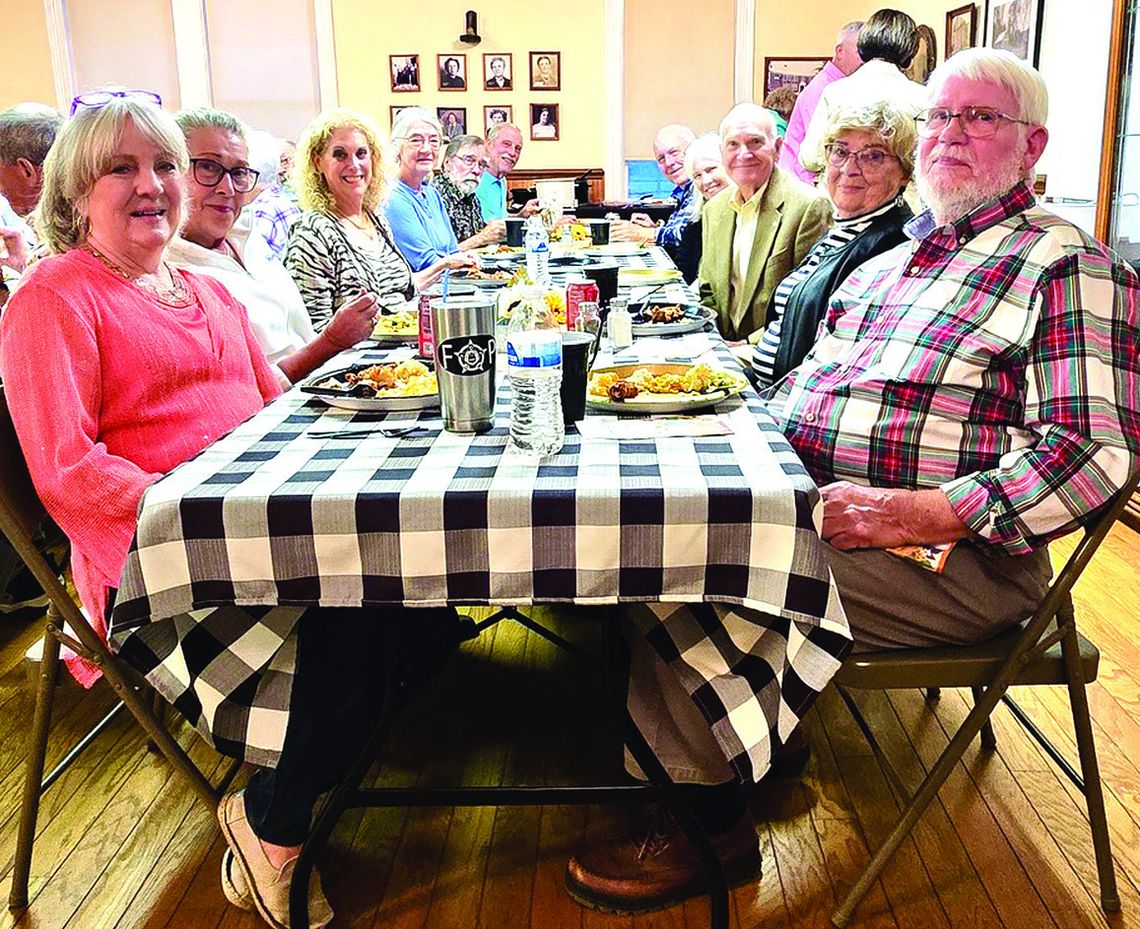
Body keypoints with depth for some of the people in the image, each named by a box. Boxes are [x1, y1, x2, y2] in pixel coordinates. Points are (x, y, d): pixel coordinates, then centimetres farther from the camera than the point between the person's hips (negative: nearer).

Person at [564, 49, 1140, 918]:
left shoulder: (1068, 267, -6)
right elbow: (810, 374, 26)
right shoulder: (892, 258, 20)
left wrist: (928, 512, -25)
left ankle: (715, 823, 1)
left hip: (954, 557, -8)